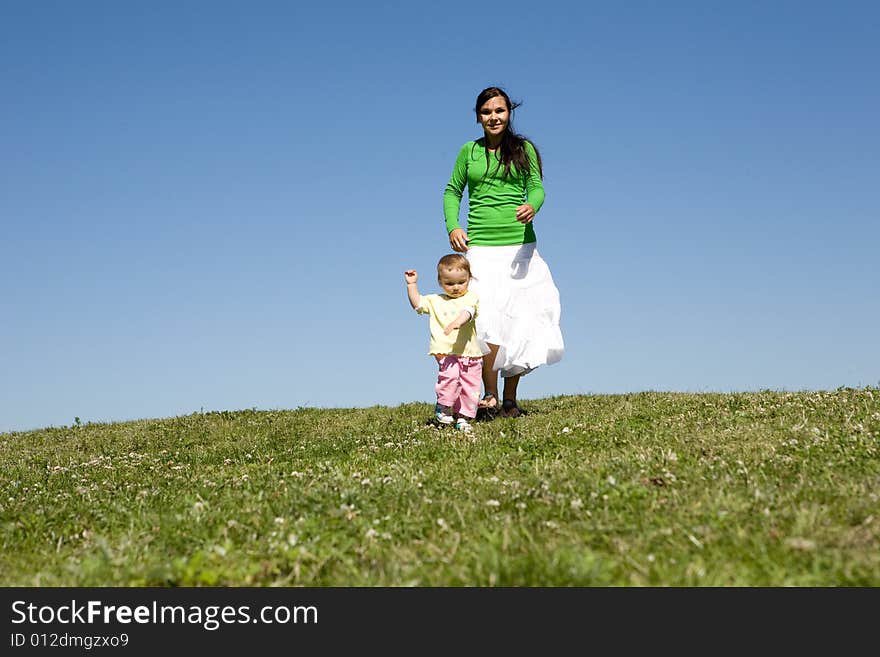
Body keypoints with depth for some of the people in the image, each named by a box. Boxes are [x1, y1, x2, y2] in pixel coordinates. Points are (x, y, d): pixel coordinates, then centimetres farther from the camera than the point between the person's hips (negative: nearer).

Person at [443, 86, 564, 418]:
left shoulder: (524, 149, 9)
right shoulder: (469, 151, 12)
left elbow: (536, 187, 2)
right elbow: (452, 191, 17)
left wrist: (531, 206, -22)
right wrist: (452, 226, 0)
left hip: (520, 245, 0)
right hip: (481, 247, 0)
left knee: (519, 319, -1)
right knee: (487, 320, -14)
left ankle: (509, 399, 10)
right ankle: (490, 396, -4)